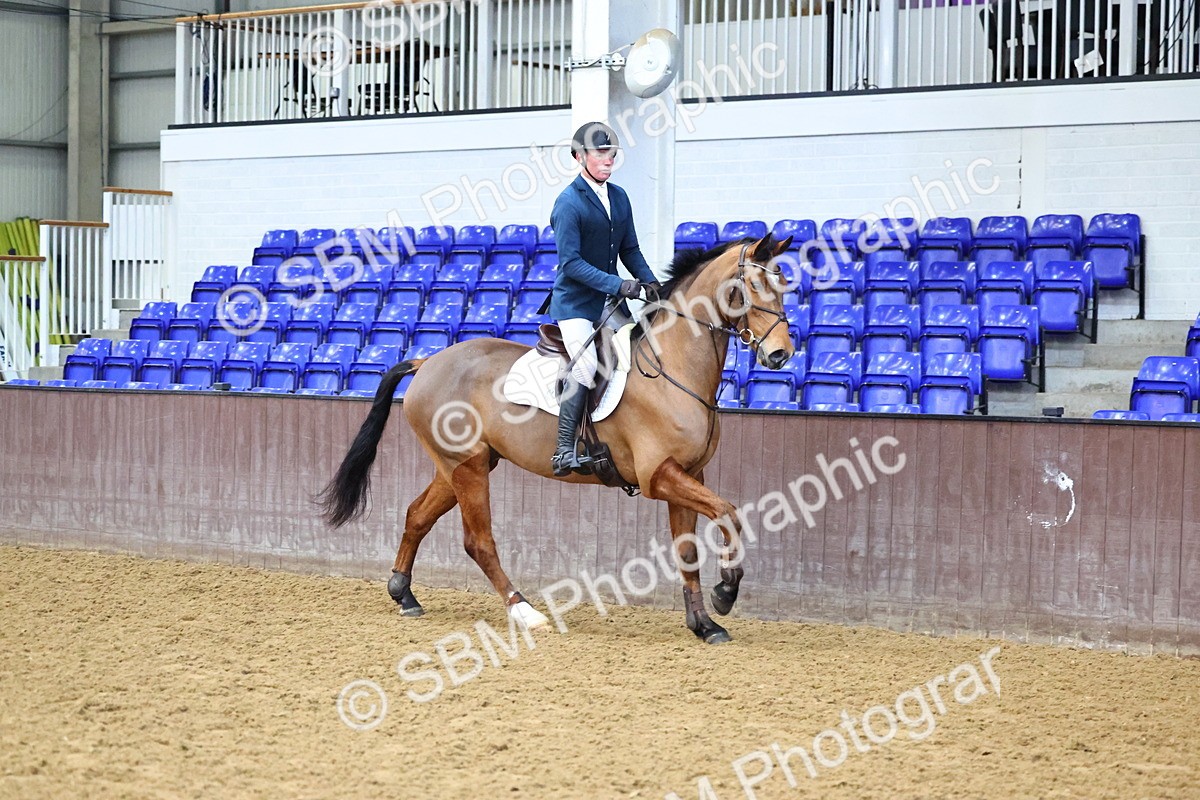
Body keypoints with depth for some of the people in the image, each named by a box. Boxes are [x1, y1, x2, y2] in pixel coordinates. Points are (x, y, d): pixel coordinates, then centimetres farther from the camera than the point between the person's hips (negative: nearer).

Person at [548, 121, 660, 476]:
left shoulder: (619, 197, 10)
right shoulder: (569, 202, -12)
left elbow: (629, 249, 16)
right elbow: (570, 263, -18)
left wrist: (649, 280, -2)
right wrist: (617, 285, -25)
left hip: (611, 301, 8)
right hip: (575, 303, -8)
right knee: (586, 366, -25)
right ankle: (565, 449, -20)